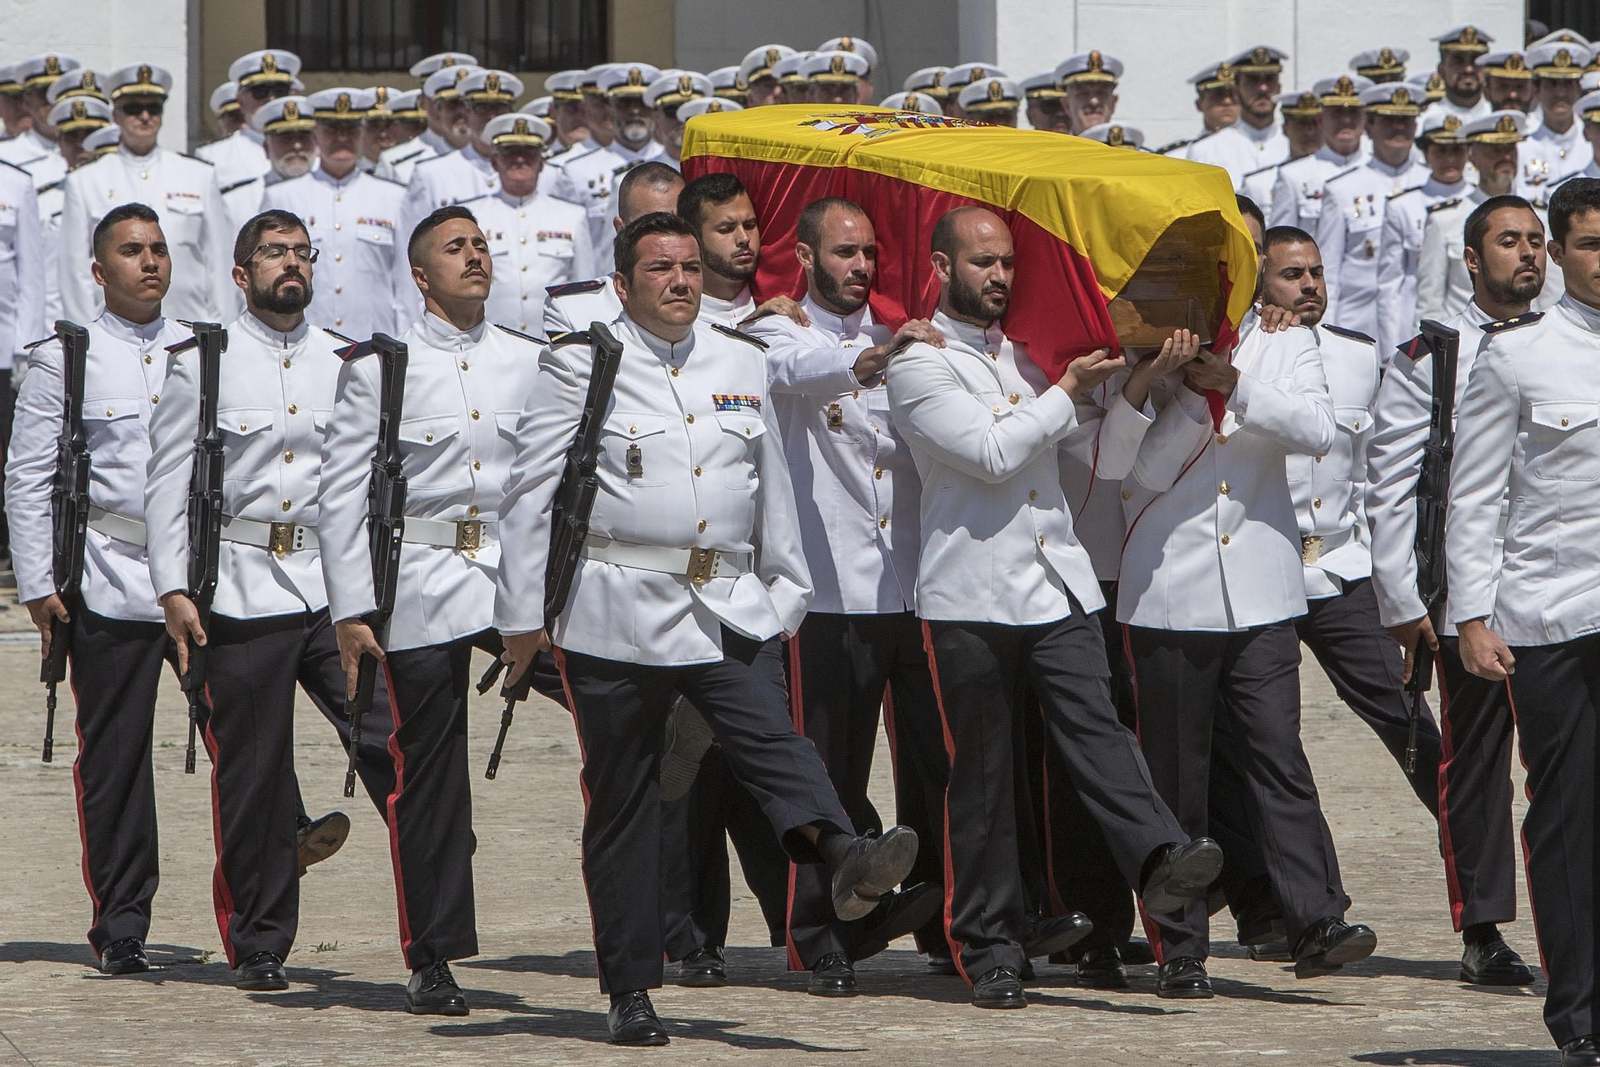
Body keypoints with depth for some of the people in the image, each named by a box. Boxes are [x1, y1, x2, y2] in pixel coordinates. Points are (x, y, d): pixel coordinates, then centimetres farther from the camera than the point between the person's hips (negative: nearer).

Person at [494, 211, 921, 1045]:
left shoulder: (741, 364, 15)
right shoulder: (580, 363, 2)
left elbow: (771, 486, 21)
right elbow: (533, 492, 2)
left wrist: (785, 592, 19)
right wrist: (522, 612, -1)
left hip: (731, 604, 2)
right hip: (618, 608, -2)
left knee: (769, 736, -22)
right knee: (621, 793, 2)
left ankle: (841, 857, -48)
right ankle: (630, 991, 6)